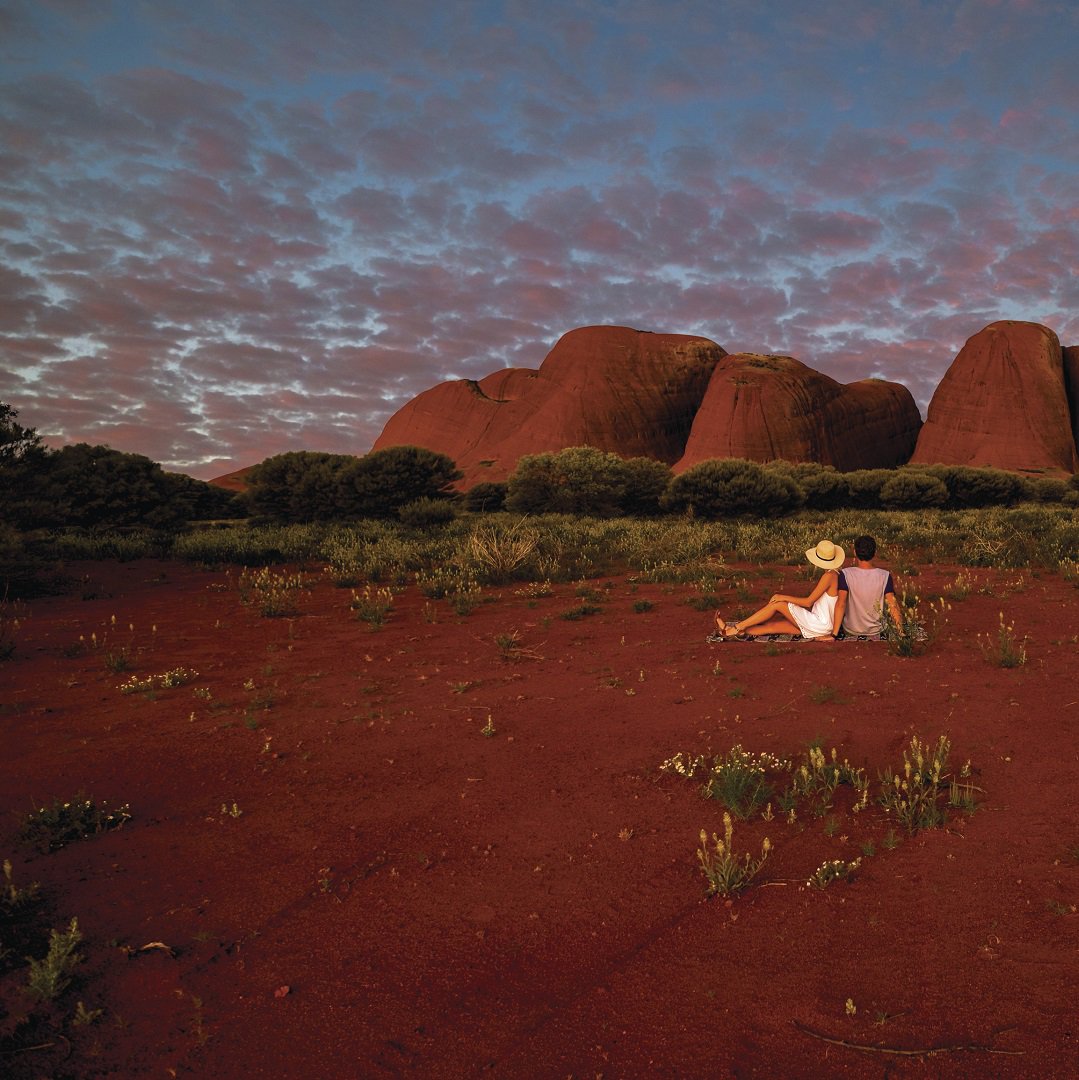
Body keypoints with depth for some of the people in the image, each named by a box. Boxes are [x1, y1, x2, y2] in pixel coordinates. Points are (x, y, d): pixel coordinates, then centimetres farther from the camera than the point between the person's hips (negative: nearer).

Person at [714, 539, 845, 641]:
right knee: (773, 625, 0)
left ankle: (737, 628, -6)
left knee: (778, 604, -9)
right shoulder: (835, 574, 12)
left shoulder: (829, 575, -17)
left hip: (820, 625, -8)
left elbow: (808, 602, -15)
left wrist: (783, 597, -8)